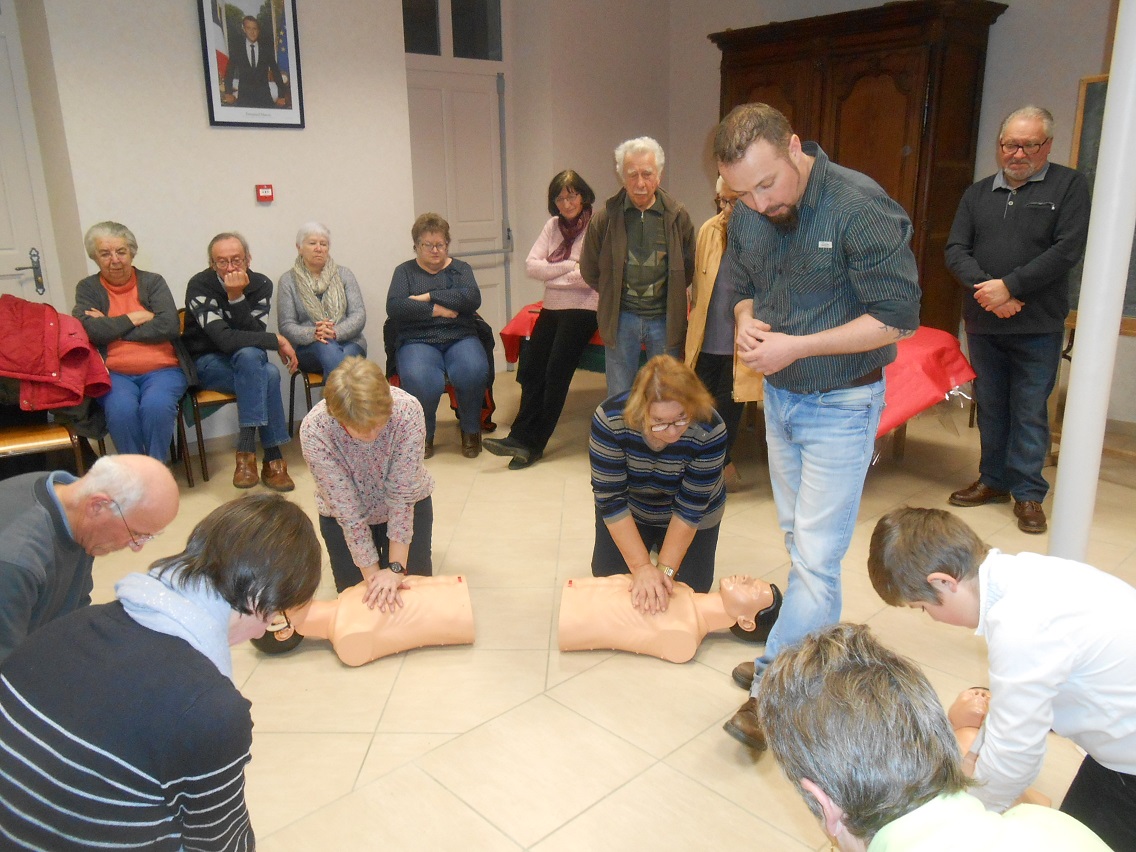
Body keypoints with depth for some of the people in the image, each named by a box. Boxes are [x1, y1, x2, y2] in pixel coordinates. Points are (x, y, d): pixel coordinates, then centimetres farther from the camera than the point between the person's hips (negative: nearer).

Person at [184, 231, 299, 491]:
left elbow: (254, 333, -16)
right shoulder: (200, 286, -16)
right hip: (208, 363, -3)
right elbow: (224, 339, -27)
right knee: (269, 375, -33)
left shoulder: (261, 284, -5)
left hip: (247, 361, 4)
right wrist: (278, 341, -25)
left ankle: (247, 452, -30)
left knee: (250, 355, -34)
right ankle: (273, 459, -27)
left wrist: (237, 298, -28)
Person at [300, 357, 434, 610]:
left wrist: (396, 568, -28)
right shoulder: (314, 431, -33)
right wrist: (373, 574, -23)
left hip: (407, 506, 0)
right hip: (343, 513, 0)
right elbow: (347, 511, -27)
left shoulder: (407, 410, -34)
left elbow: (402, 494, -29)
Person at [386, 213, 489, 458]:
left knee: (473, 371, -33)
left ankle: (471, 431, -6)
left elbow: (472, 298, -6)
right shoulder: (404, 271, 16)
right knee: (420, 381, -34)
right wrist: (436, 310, -9)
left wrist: (429, 296, -9)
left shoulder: (461, 268, 17)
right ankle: (424, 435, -5)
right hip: (418, 341, -1)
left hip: (460, 339, 1)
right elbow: (394, 307, -3)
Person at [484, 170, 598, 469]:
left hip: (582, 309, -6)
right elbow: (531, 265, 2)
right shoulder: (553, 225, 13)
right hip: (552, 307, 6)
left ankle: (531, 443, -2)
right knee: (529, 370, -7)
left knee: (555, 374, -11)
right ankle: (522, 439, -1)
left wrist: (551, 274, -5)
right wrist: (569, 266, -10)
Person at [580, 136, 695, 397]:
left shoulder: (677, 215, -2)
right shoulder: (606, 216, -4)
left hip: (665, 319, 0)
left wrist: (671, 294, 10)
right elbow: (589, 269, 9)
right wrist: (613, 295, 11)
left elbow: (690, 267, 12)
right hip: (620, 319, 0)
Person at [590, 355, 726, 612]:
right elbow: (611, 498, -28)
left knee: (691, 587, -4)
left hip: (689, 516, 0)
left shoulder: (710, 430, -34)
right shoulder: (610, 419, -34)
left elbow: (689, 508, -25)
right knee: (606, 576, -2)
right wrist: (642, 567, -30)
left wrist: (665, 570, -27)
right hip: (629, 509, 1)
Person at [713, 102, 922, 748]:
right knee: (800, 538, 18)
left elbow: (898, 317, -21)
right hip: (779, 397, 7)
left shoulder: (859, 206, -21)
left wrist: (795, 346, -25)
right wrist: (747, 321, -9)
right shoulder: (749, 217, 0)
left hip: (840, 406, -7)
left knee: (816, 555, -3)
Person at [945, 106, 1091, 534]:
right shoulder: (978, 193, 12)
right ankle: (993, 480, 25)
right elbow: (956, 250, 3)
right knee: (990, 408, 12)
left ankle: (1028, 493, 12)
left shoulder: (1069, 185, 1)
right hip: (983, 323, 4)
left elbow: (1068, 249, -10)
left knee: (1029, 413, 1)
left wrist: (1009, 286, -17)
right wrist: (985, 289, -14)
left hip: (1038, 326, -3)